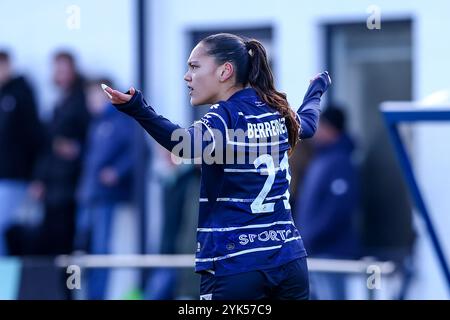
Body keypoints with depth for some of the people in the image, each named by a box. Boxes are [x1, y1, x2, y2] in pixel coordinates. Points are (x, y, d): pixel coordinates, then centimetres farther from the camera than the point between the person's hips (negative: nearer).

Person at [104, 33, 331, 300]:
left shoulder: (227, 116, -12)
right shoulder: (278, 112, 10)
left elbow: (187, 144, -35)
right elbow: (307, 122, 34)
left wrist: (138, 109, -50)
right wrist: (318, 88, 56)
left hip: (235, 265, -7)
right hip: (289, 258, 7)